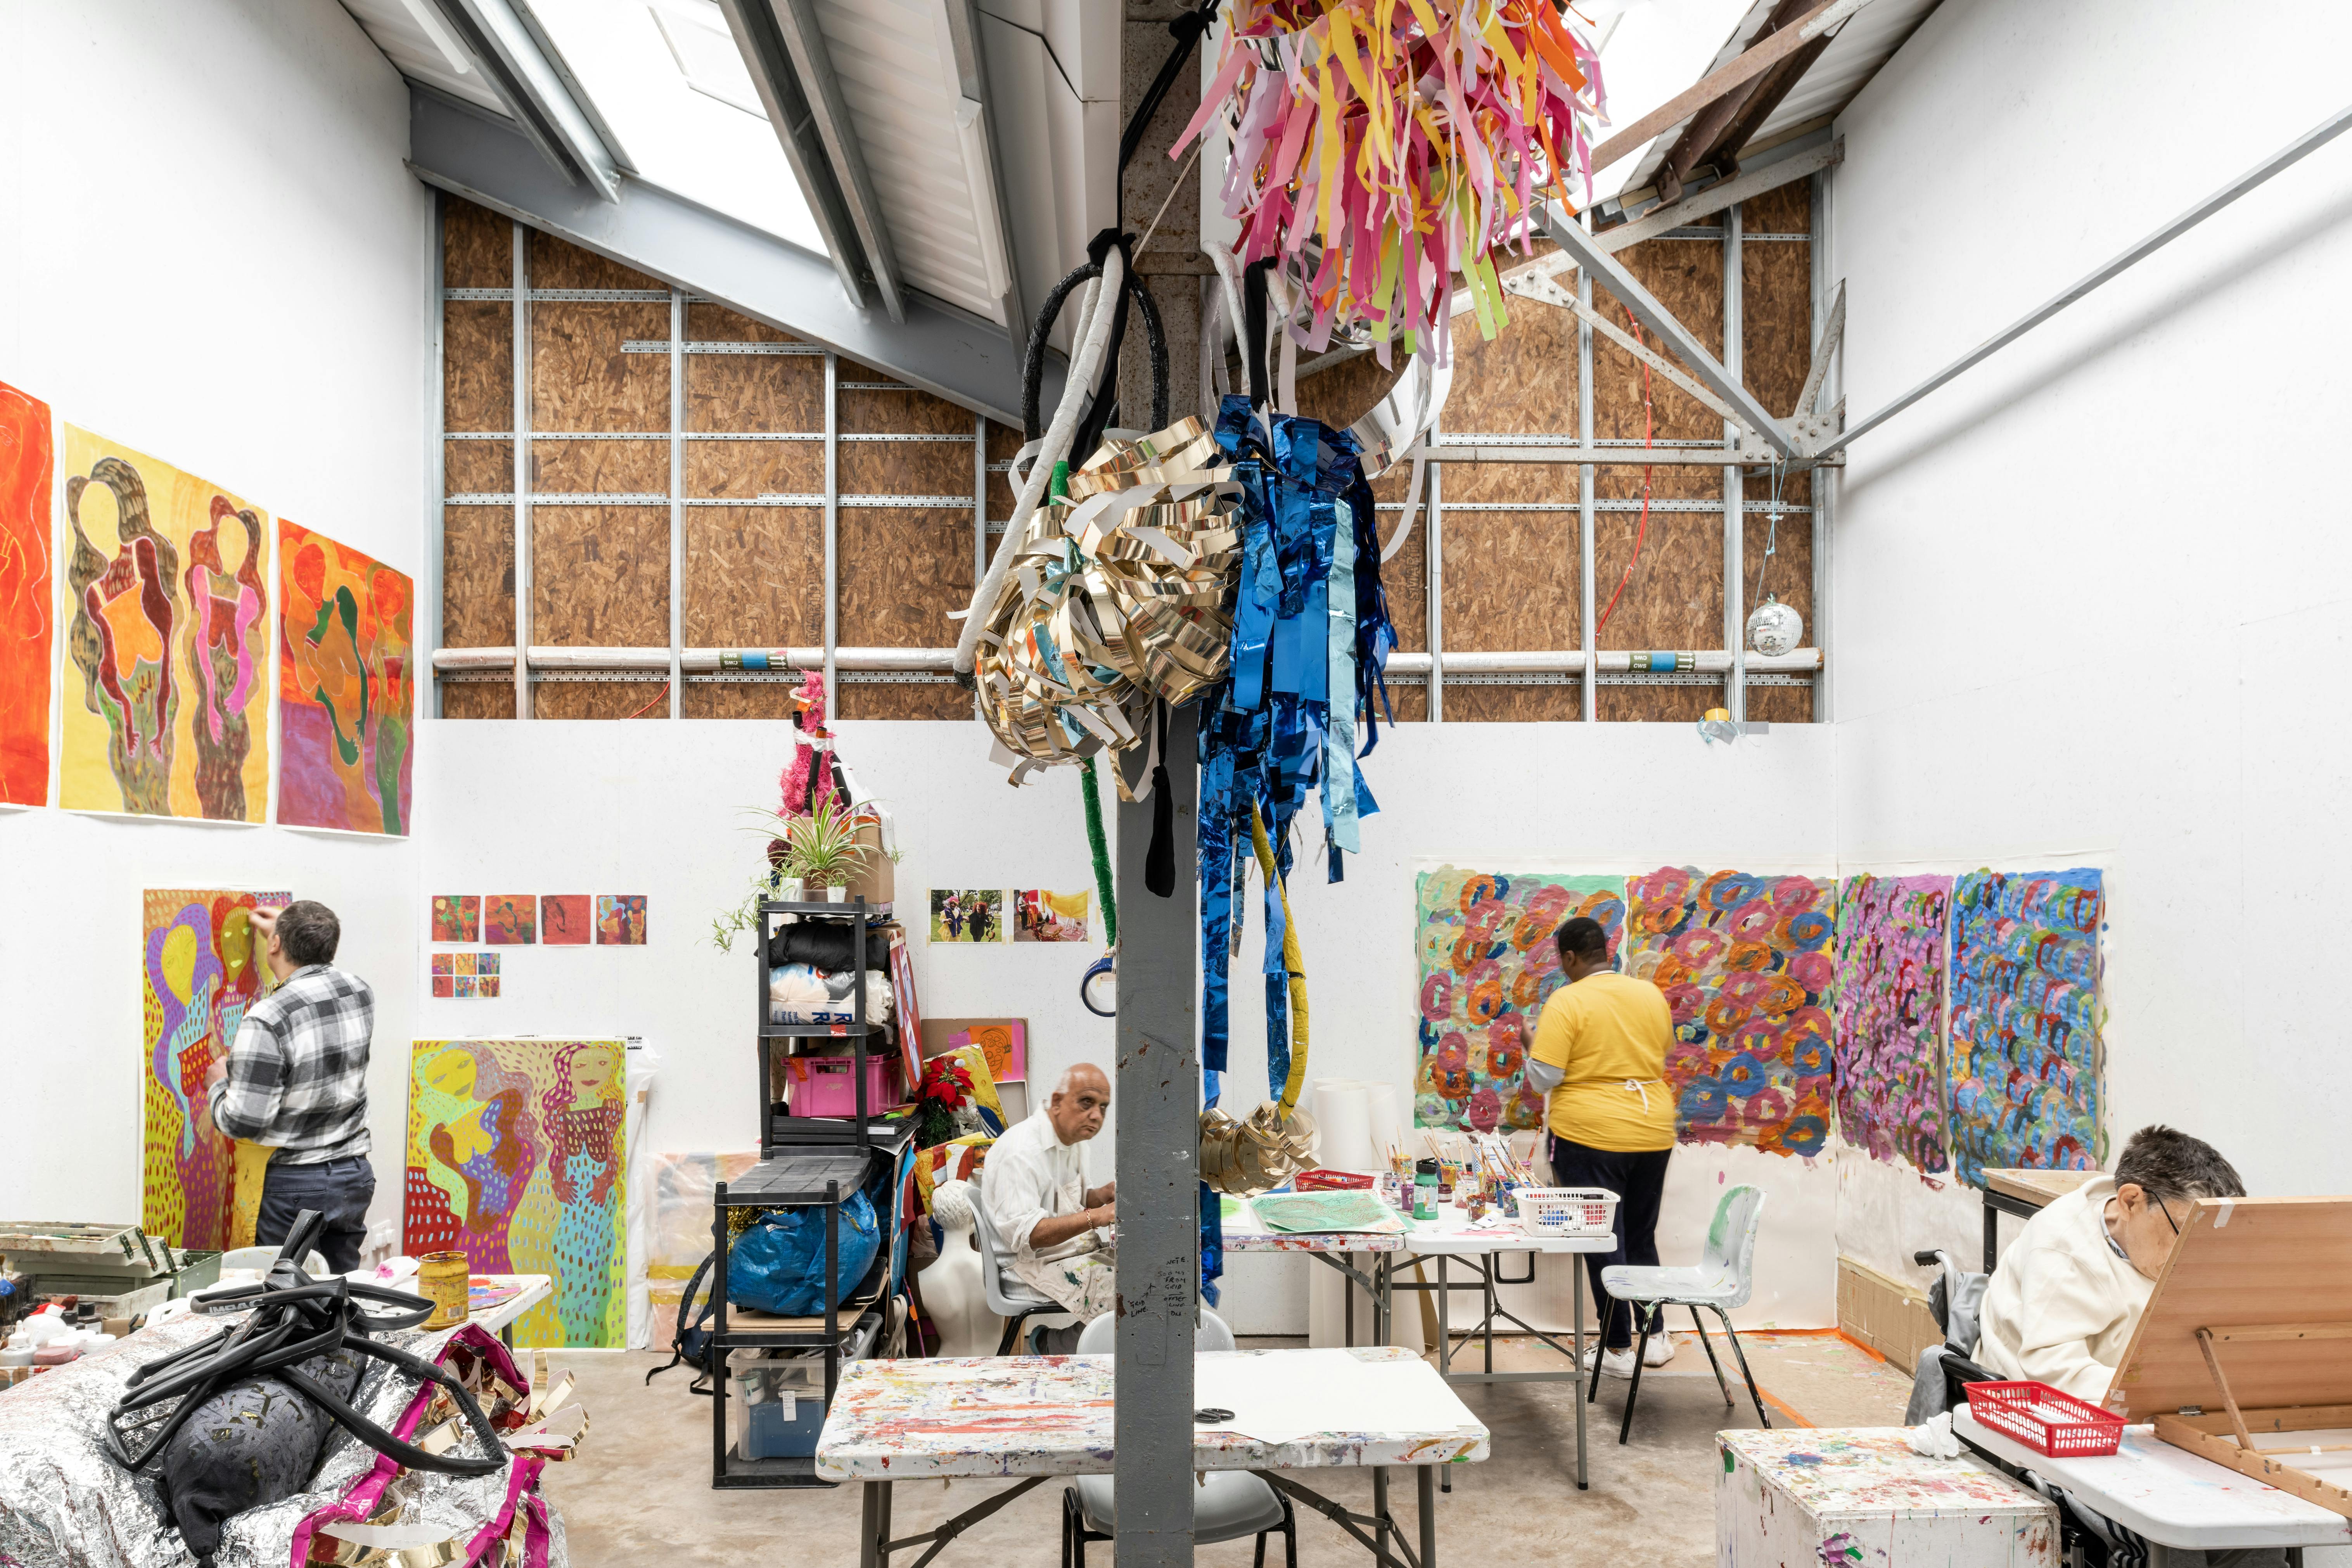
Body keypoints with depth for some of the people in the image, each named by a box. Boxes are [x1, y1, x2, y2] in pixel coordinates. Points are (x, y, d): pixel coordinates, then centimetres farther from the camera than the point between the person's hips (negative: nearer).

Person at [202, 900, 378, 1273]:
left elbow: (244, 1121, -17)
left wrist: (218, 1085, 3)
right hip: (355, 1174, 6)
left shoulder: (267, 1019, -20)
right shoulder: (361, 992, 0)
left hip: (296, 1184, -6)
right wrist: (289, 934, 34)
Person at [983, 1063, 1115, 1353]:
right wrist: (1097, 1216, -31)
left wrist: (1104, 1194, -1)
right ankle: (1058, 1342, -2)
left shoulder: (1074, 1138, 8)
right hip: (1034, 1263, -10)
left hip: (1076, 1248, 10)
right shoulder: (1022, 1151, -22)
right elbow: (1022, 1234, -29)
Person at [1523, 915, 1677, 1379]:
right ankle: (1656, 1337, 25)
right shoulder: (1652, 996, 3)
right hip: (1652, 1133, 6)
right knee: (1642, 1237, 19)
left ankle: (1618, 1349, 10)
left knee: (1603, 1241, 4)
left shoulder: (1567, 1002, -14)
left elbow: (1543, 1078, -15)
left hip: (1591, 1136, -6)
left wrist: (1536, 1045, 4)